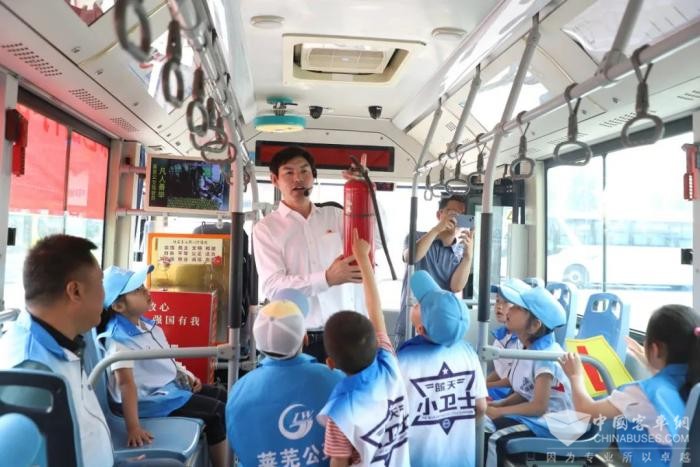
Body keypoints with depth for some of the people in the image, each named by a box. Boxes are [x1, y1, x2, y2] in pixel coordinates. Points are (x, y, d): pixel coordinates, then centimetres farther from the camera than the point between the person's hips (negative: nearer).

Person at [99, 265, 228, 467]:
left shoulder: (145, 323, 4)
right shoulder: (118, 338, -25)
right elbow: (125, 382, -33)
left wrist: (187, 375, 12)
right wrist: (133, 427, -37)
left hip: (173, 384, 10)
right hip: (155, 398, -9)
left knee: (223, 397, 13)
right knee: (218, 412, -12)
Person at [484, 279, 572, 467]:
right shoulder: (530, 350, 5)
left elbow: (539, 407, -23)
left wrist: (497, 412, -17)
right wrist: (497, 404, -3)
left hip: (553, 421, -9)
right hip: (536, 412, 9)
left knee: (495, 439, -27)